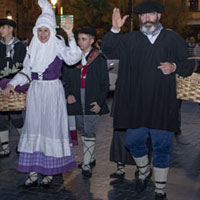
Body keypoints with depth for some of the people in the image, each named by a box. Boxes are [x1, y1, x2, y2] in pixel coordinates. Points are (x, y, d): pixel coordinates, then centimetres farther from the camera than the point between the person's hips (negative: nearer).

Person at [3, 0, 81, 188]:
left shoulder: (57, 45, -7)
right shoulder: (33, 47, 9)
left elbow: (73, 58, -26)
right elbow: (26, 71, 14)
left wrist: (70, 34, -33)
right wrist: (12, 83, 1)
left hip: (53, 91, -5)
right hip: (35, 91, 5)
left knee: (52, 128, 0)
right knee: (33, 128, 6)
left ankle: (49, 172, 13)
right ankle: (33, 172, 14)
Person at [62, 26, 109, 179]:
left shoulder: (99, 59, -2)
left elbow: (105, 83, -2)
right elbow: (68, 79, 13)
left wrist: (99, 102, -10)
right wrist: (68, 94, -4)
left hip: (92, 101, -5)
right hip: (77, 100, 5)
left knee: (89, 132, -7)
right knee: (82, 131, 14)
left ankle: (86, 165, -2)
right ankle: (91, 159, 29)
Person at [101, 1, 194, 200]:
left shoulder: (173, 39, 2)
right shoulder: (130, 39, 6)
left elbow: (189, 65, 6)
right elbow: (107, 49, 2)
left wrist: (175, 67, -16)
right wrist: (115, 30, -14)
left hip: (163, 105, -2)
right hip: (136, 104, 2)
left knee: (161, 147, 6)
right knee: (133, 142, 13)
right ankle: (144, 172, 43)